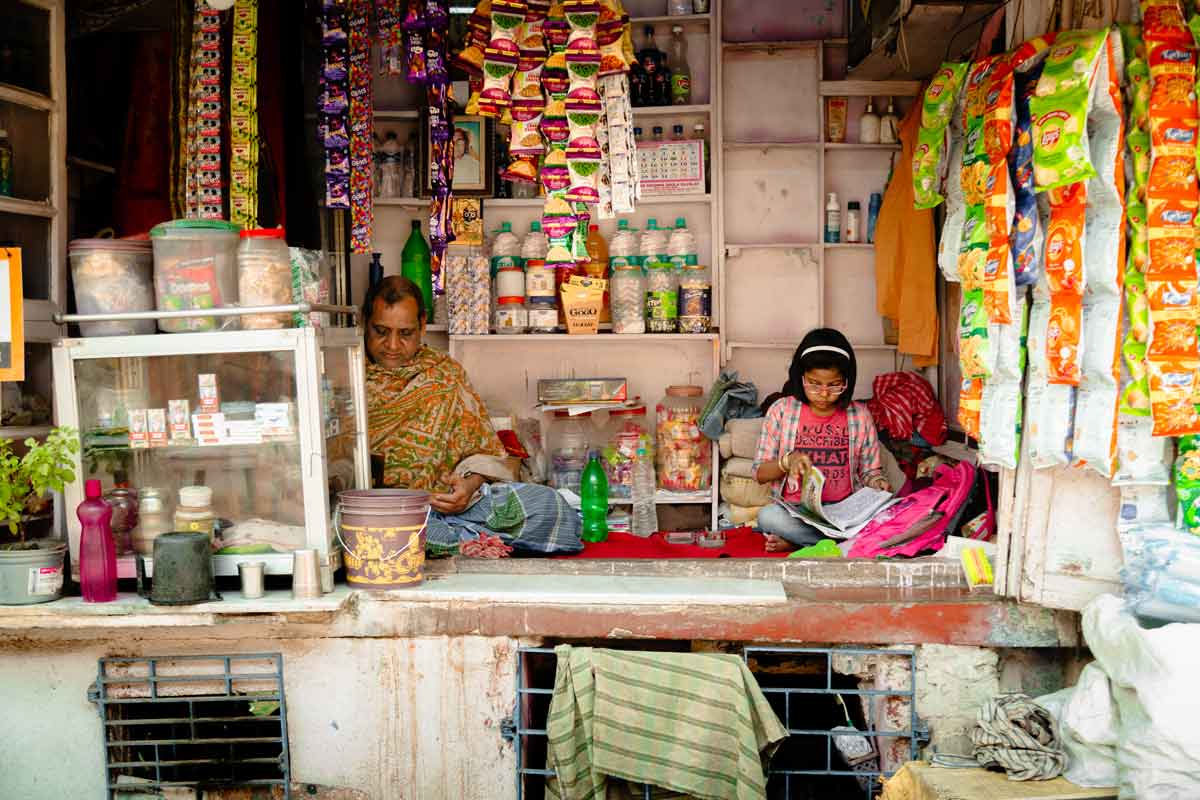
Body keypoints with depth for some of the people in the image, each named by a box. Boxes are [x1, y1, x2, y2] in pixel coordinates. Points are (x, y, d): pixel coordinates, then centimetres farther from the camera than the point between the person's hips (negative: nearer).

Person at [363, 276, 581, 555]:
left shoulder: (445, 373, 16)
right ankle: (472, 538, -21)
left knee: (547, 502, -15)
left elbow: (483, 449, 13)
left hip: (447, 501, 3)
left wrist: (471, 482, -9)